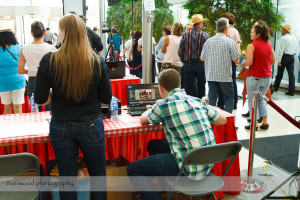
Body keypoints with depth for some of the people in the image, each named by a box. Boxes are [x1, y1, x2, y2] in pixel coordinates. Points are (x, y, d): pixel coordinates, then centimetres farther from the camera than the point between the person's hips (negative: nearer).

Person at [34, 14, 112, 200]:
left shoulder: (49, 61, -12)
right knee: (98, 174, 18)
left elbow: (40, 99, -8)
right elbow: (107, 98, -4)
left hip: (60, 128, 1)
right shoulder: (97, 62, -11)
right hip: (91, 127, 0)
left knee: (67, 176, 16)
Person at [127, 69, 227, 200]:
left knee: (133, 169, 0)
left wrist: (151, 110, 29)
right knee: (153, 145, 26)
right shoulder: (197, 101, 6)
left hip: (191, 169, -7)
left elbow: (143, 120, 8)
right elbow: (222, 120, 17)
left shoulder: (164, 104, -11)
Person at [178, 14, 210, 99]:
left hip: (188, 65, 1)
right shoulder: (205, 35, -4)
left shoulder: (185, 34, -2)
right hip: (201, 64, 0)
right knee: (201, 88, 11)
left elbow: (180, 52, -2)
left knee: (188, 89, 6)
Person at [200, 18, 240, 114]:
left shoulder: (208, 41, 1)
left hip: (210, 76, 3)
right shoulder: (230, 42, -9)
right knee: (229, 98, 9)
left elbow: (202, 58, 7)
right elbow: (236, 59, -8)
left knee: (212, 98, 10)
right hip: (225, 76, -3)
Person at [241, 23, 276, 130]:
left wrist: (243, 64, 1)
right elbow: (273, 61, 11)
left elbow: (249, 62, -19)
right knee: (261, 99, 21)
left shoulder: (252, 46, -13)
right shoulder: (269, 45, 6)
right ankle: (265, 122, 18)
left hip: (254, 77, -6)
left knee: (252, 100, 7)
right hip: (267, 77, 6)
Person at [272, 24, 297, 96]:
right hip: (292, 57, 6)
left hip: (284, 56, -6)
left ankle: (275, 88, 20)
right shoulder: (294, 38, 11)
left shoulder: (284, 38, -11)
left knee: (280, 73, 7)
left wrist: (279, 60, -14)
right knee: (291, 73, 3)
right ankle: (291, 91, 2)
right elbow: (295, 49, 14)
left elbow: (281, 50, -15)